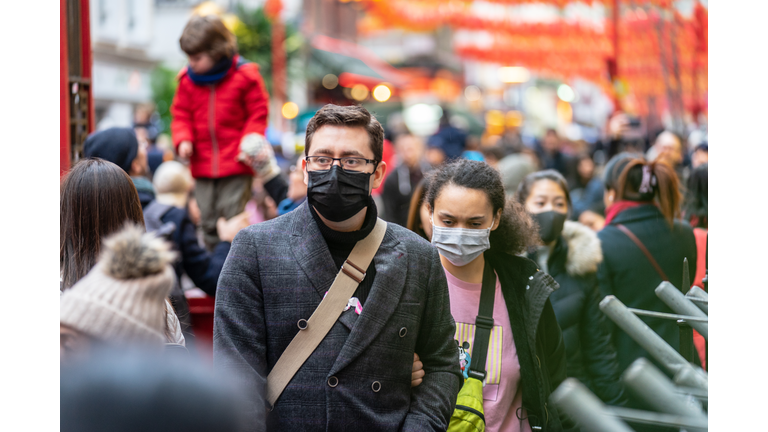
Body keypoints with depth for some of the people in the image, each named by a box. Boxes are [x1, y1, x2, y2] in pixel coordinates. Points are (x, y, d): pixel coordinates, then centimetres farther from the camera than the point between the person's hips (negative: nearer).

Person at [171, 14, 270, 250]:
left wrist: (249, 144, -14)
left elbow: (257, 115, -1)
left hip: (236, 166, -4)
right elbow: (181, 115, 11)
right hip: (202, 165, 4)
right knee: (208, 220, 10)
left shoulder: (245, 76, -7)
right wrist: (183, 140, -7)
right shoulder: (187, 79, 5)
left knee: (233, 219, -5)